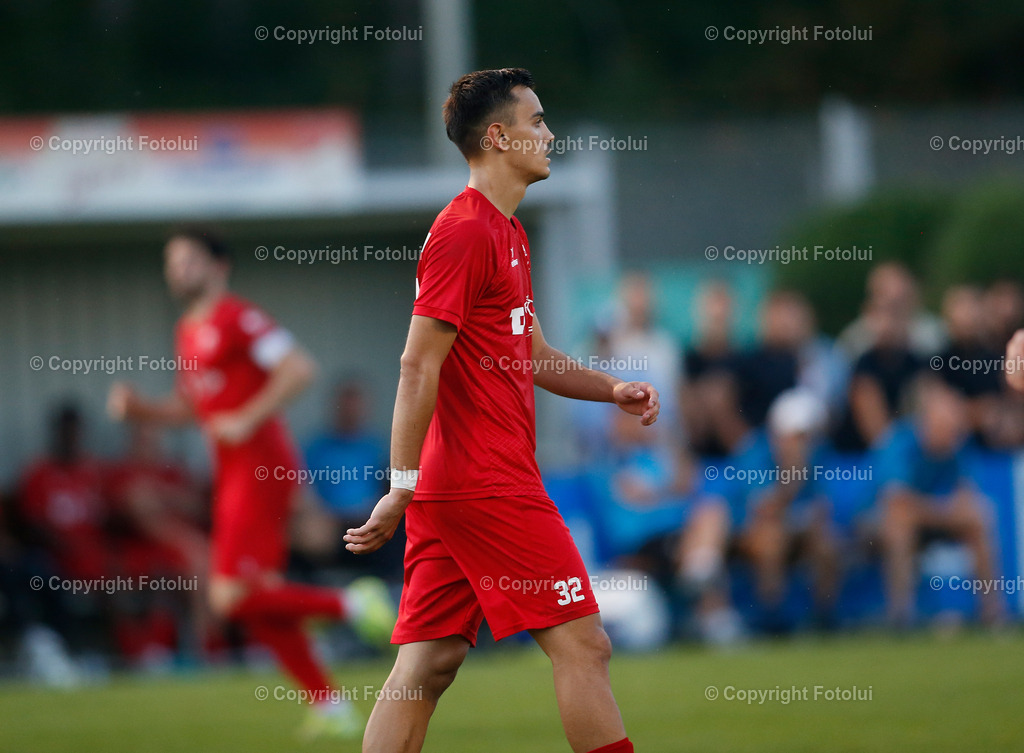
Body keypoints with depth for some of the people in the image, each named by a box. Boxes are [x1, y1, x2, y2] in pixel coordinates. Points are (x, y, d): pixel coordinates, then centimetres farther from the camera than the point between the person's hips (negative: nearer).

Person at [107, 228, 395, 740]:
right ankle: (329, 706, 11)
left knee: (232, 596, -16)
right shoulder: (188, 332, 17)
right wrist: (137, 408, 10)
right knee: (255, 603, 7)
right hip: (231, 474, 9)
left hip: (262, 470, -9)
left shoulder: (237, 318, -11)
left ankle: (352, 604, -5)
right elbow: (188, 406, 27)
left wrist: (248, 419, -20)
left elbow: (300, 368, -19)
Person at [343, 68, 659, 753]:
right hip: (491, 487, -10)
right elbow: (419, 367, -17)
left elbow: (535, 357, 27)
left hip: (453, 490, 10)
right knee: (583, 645, -5)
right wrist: (403, 488, -21)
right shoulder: (465, 232, -12)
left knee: (429, 664, 4)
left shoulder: (508, 233, 19)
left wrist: (612, 388, 11)